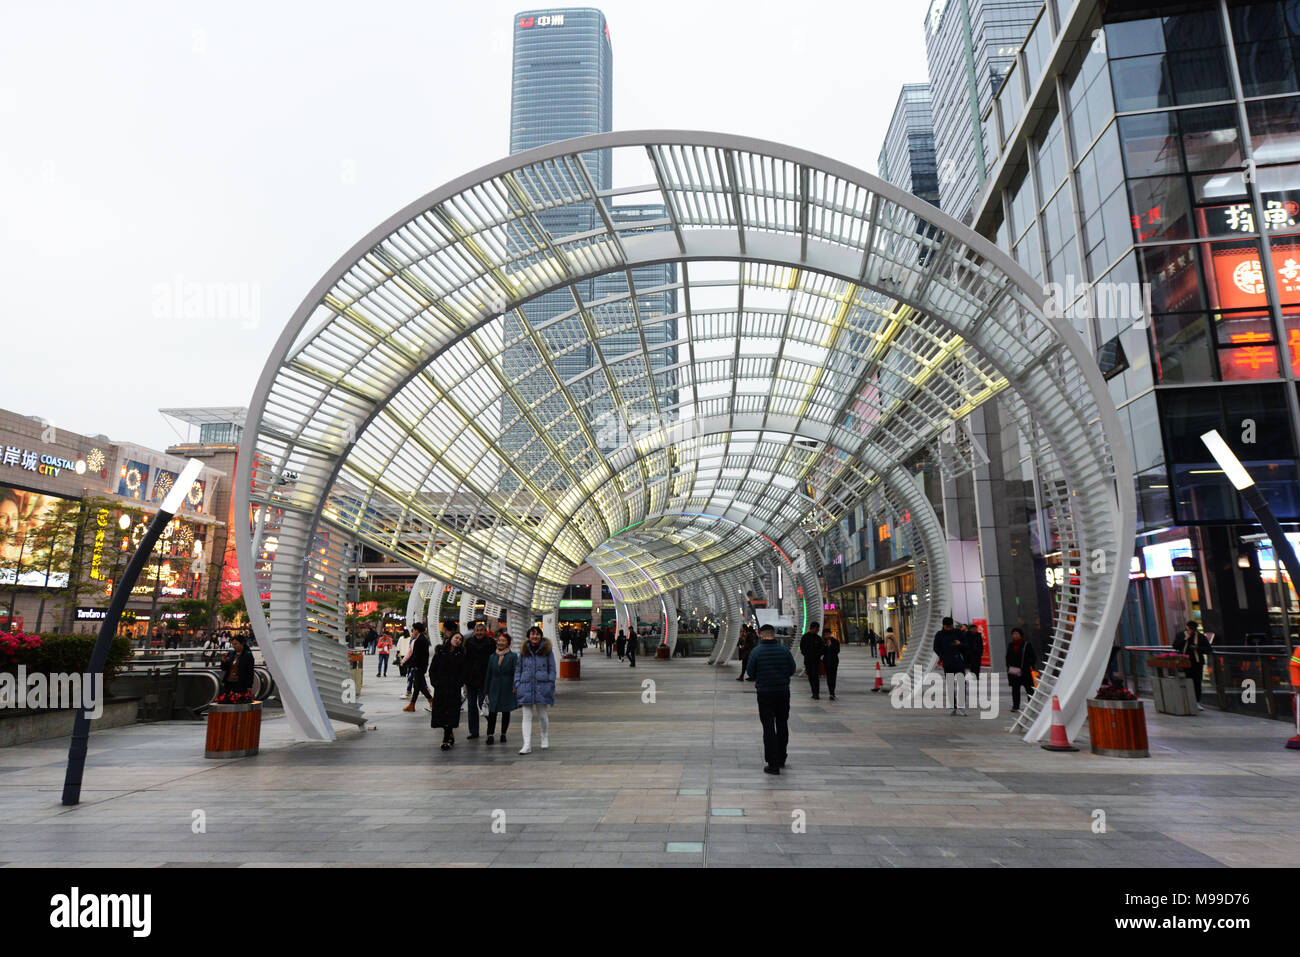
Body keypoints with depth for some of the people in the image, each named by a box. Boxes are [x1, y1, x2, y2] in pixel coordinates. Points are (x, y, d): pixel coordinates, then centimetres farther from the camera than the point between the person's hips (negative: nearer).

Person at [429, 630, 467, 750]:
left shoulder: (461, 655, 4)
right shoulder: (440, 651, 6)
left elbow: (464, 672, 2)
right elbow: (432, 668, 6)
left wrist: (458, 683, -9)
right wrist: (434, 682, -4)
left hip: (454, 688, -2)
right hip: (440, 687, 2)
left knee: (451, 712, -8)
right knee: (440, 711, 4)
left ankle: (447, 740, -5)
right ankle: (450, 735, 23)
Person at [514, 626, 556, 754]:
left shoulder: (547, 650, 2)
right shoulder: (524, 651, 8)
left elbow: (552, 669, 4)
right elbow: (518, 668, 12)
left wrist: (550, 685, -3)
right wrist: (517, 685, 4)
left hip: (542, 686, -1)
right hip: (526, 687, 2)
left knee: (542, 715, 9)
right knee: (527, 716, -1)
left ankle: (545, 739, 31)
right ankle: (527, 745, -2)